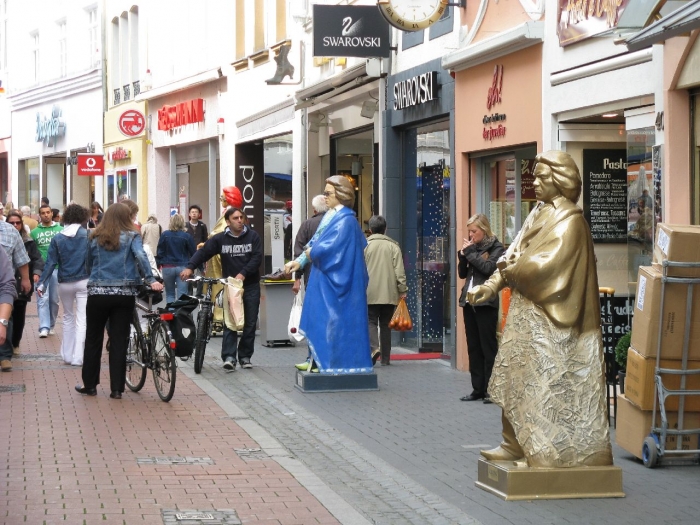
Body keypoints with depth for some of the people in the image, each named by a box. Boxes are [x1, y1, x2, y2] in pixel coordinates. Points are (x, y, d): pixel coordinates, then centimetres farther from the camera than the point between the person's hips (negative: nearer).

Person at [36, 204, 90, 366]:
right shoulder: (88, 235, -5)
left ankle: (67, 355, 19)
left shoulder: (57, 238, 0)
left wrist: (41, 283, -1)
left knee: (68, 318, 18)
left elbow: (51, 263, -2)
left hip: (65, 284, 2)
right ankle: (78, 357, -5)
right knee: (81, 320, 0)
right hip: (84, 282, -2)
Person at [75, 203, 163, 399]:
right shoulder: (132, 237, 0)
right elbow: (140, 256, -16)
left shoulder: (96, 238, 8)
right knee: (119, 341, 3)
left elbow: (88, 265, 14)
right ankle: (116, 389, 3)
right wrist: (150, 280, -21)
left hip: (97, 293, 1)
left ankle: (90, 385, 16)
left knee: (93, 340, 12)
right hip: (124, 294, -1)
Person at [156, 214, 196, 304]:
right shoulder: (187, 236, -4)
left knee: (170, 294, 12)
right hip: (183, 267, -1)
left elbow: (159, 252, 0)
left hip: (167, 268, 1)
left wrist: (158, 264, 10)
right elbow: (193, 253, 2)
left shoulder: (164, 235, -3)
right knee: (182, 295, -1)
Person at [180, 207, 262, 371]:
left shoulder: (253, 237, 1)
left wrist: (243, 274, -19)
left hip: (251, 285, 1)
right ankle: (229, 356, -14)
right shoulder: (220, 239, 0)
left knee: (250, 322, 6)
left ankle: (245, 356, 15)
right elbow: (203, 252, -5)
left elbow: (257, 258, -7)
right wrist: (190, 267, -21)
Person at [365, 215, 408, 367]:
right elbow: (399, 270, -2)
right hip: (389, 293, 2)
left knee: (371, 322, 3)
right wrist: (402, 290, 3)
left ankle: (374, 347, -23)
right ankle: (385, 358, 10)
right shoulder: (393, 246, 3)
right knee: (385, 324, 9)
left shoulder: (364, 245, -1)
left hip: (370, 293, -2)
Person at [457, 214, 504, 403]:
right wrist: (463, 255, 0)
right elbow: (462, 274, 15)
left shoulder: (496, 248, -3)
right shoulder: (472, 247, 14)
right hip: (469, 302, 7)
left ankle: (490, 390, -5)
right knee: (473, 348, 7)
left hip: (486, 303, -7)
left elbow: (488, 268, -19)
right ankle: (477, 389, 11)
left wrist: (471, 252, -13)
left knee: (488, 347, -5)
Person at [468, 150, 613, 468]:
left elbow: (546, 264, -22)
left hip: (550, 318, -9)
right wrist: (491, 286, -2)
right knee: (516, 379, 11)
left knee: (546, 382, -6)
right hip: (526, 313, 9)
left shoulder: (569, 221, -13)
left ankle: (551, 453, -2)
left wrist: (511, 270, -7)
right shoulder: (539, 215, 13)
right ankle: (516, 444, 19)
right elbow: (514, 253, 11)